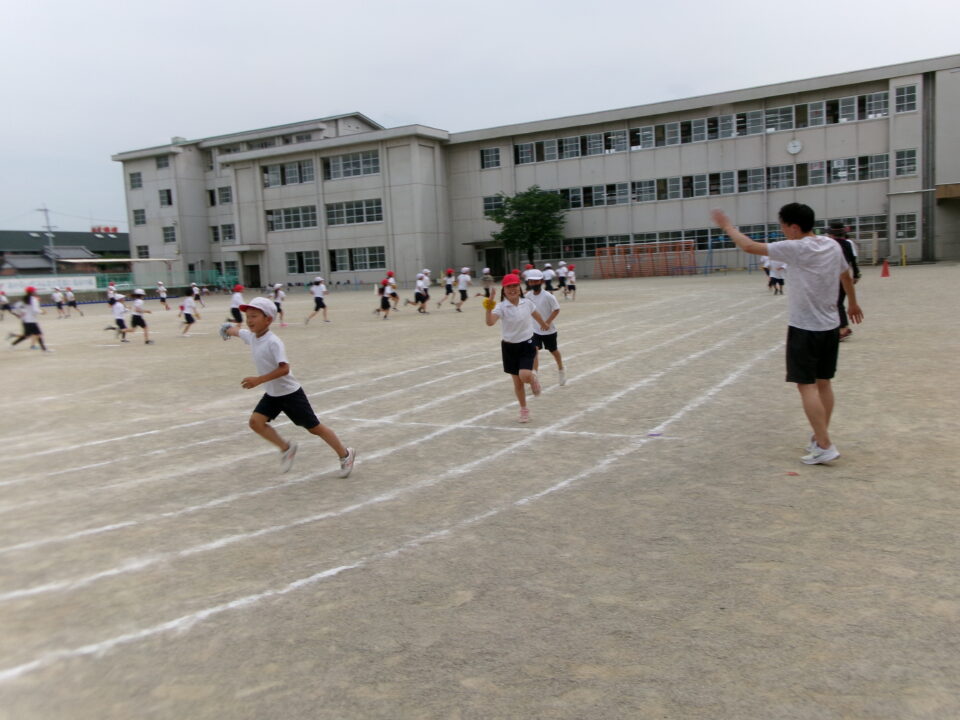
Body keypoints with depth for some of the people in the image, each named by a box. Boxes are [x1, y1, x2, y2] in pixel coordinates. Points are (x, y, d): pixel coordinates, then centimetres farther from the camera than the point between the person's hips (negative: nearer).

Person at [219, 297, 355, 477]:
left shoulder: (273, 342, -25)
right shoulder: (251, 336, -1)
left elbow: (284, 368, -33)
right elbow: (237, 331, 22)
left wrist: (258, 380, -34)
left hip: (290, 393, -7)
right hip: (271, 394, 7)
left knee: (314, 427, 2)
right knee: (256, 421, -8)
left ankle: (345, 454, 20)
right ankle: (286, 448, 11)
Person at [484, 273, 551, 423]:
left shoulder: (527, 303, -7)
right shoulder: (501, 307, -15)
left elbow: (535, 315, 16)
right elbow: (490, 323, -34)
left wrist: (543, 324, 34)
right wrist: (489, 309, -52)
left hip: (527, 344, 0)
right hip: (509, 347, 0)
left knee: (524, 376, -22)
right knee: (517, 382, 9)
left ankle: (533, 378, 17)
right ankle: (524, 411, 28)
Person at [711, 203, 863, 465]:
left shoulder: (796, 249, -17)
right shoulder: (832, 245, 5)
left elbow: (750, 247, -15)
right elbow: (846, 276, 22)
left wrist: (727, 226, -1)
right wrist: (853, 304, 39)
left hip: (804, 328, -8)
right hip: (830, 326, 8)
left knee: (807, 386, -4)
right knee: (824, 383, 14)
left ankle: (824, 446, -7)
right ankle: (820, 438, 23)